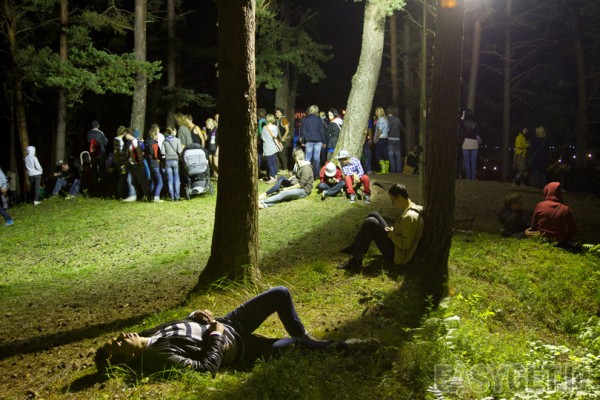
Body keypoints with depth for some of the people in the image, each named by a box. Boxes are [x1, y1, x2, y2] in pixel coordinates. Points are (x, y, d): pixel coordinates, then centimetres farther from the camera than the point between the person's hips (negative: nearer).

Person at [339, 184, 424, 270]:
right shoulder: (412, 208, 7)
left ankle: (356, 260, -13)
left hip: (396, 255, -11)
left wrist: (391, 234, -14)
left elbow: (405, 244, -27)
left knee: (370, 222, -18)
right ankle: (354, 247, 12)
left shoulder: (410, 216, -25)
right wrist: (393, 230, 5)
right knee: (373, 215, 10)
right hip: (396, 248, 11)